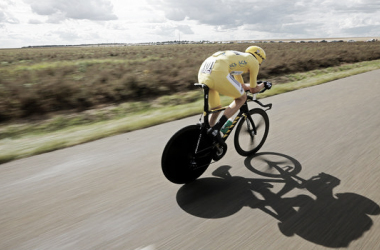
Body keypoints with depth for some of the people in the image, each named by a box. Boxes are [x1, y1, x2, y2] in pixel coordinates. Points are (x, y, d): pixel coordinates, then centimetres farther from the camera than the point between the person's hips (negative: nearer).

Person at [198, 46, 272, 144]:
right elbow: (253, 89, 21)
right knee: (242, 98, 12)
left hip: (203, 73, 8)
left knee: (216, 109, 23)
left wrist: (257, 83, 56)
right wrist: (264, 85, 39)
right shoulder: (254, 61, 17)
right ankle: (215, 129, 0)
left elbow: (242, 86, 44)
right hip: (218, 73, -8)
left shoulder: (238, 58, 38)